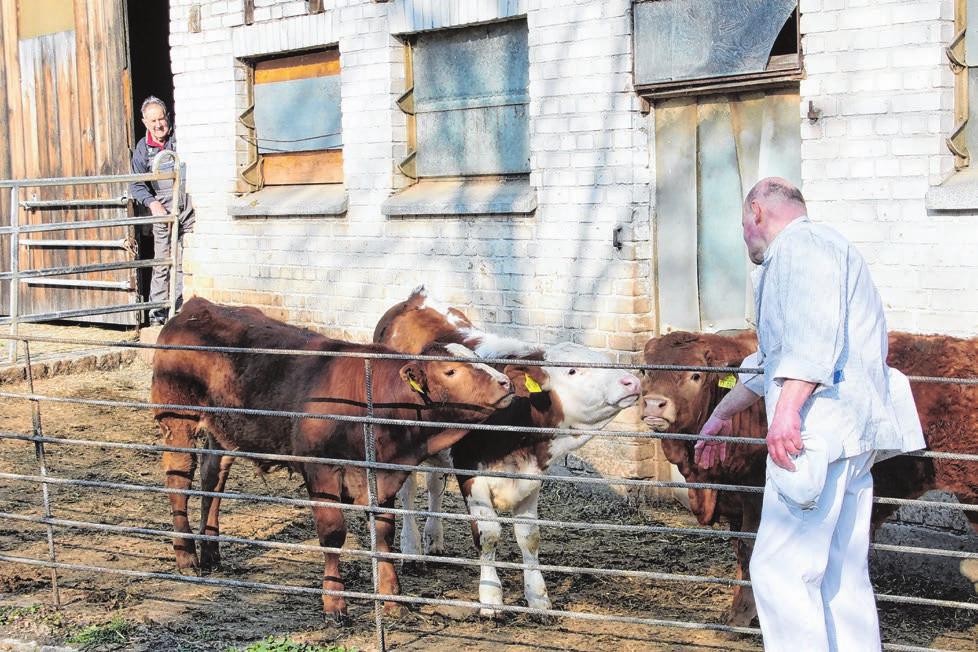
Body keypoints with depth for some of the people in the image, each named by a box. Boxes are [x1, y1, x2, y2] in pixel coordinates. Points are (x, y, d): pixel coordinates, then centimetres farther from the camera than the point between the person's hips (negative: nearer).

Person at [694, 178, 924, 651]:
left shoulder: (799, 243, -3)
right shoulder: (815, 249, 30)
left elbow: (815, 328, -21)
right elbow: (771, 359, 39)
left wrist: (788, 408, -29)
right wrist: (723, 415, 46)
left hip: (822, 430, -10)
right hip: (849, 435, 10)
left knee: (780, 569, -12)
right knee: (842, 576, 11)